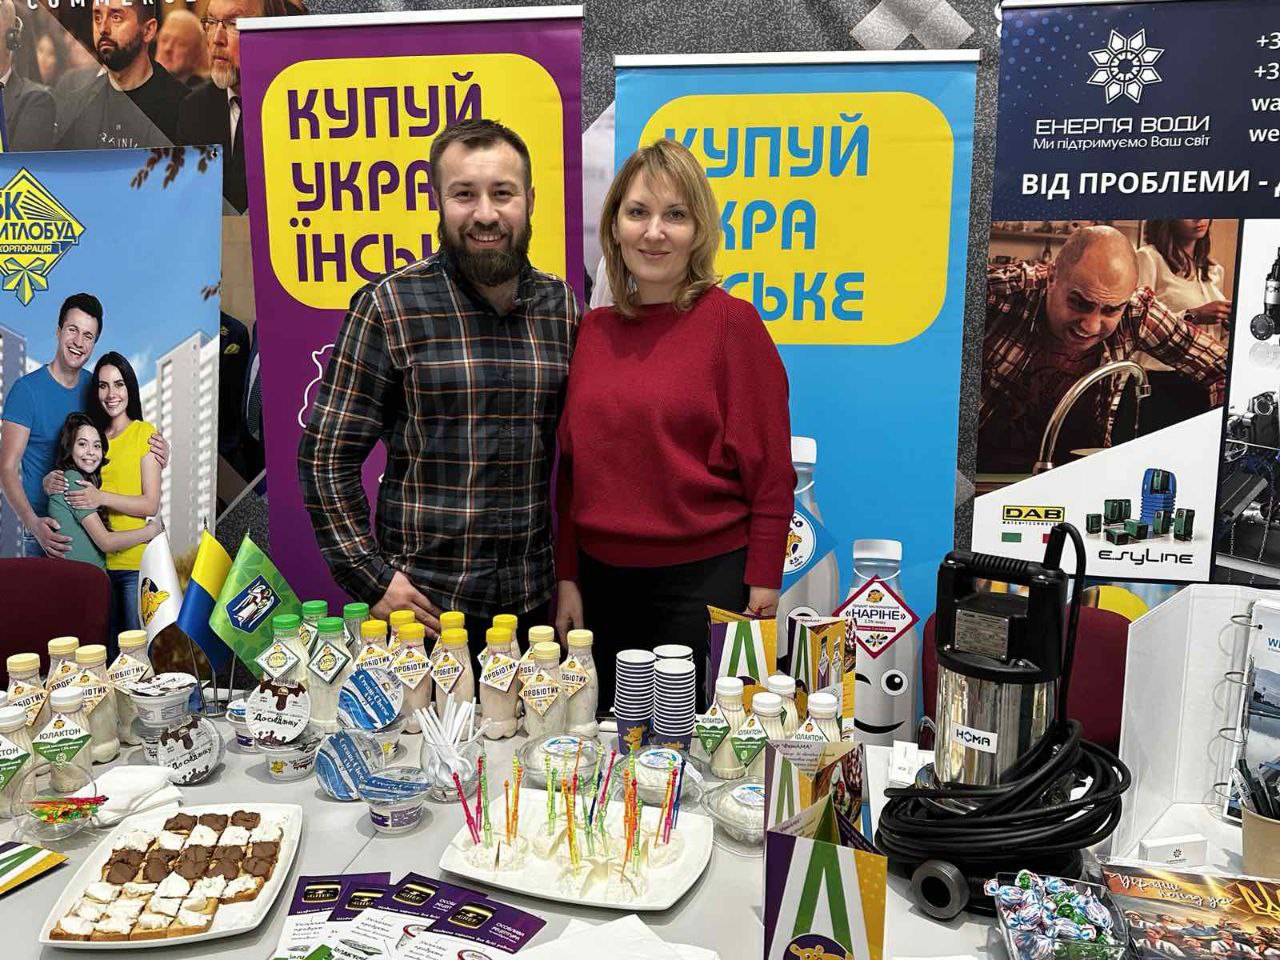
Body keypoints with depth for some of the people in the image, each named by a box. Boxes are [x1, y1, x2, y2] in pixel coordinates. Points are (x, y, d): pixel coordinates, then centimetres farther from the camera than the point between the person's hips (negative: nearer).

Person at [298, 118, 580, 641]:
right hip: (424, 603, -3)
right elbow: (326, 456, -6)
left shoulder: (561, 305, 3)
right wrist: (371, 578, -11)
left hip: (536, 599, 4)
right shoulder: (389, 307, -9)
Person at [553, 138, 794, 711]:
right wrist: (567, 577, 8)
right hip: (602, 581, 5)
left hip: (703, 580, -4)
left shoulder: (730, 322, -8)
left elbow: (771, 473, -7)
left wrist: (762, 589, -10)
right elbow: (572, 466, 10)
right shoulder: (593, 330, 5)